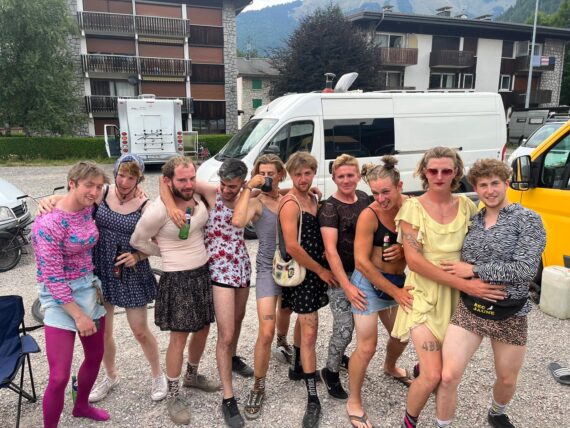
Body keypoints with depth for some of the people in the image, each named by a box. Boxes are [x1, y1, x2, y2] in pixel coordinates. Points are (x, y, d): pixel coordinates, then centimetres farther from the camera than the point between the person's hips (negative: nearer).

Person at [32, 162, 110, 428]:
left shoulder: (87, 209, -2)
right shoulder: (50, 223, -22)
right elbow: (53, 277, -21)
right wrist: (78, 315, -18)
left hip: (90, 288, 7)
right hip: (61, 297, -7)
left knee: (95, 355, 20)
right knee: (59, 376, -7)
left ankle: (81, 406, 44)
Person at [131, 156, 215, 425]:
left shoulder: (197, 195, -5)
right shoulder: (158, 210, -21)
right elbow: (137, 241, -8)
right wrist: (168, 253, 1)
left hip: (204, 271, 6)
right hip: (178, 279, -6)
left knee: (203, 329, 18)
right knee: (179, 337, 5)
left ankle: (192, 375, 43)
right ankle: (173, 395, 25)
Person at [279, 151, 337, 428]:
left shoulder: (312, 198, 9)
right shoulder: (290, 204, -17)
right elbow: (292, 247, -24)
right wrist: (321, 271, -15)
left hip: (314, 270, 8)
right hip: (301, 273, -8)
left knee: (306, 322, 22)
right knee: (310, 330, -7)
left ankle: (299, 365, 44)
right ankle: (313, 399, 1)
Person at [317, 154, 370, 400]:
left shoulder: (364, 198, 5)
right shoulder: (330, 207, -14)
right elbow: (330, 250, -20)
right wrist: (346, 286, -25)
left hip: (363, 270, 6)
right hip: (340, 274, -6)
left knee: (352, 323, 13)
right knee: (344, 328, -6)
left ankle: (339, 356, 40)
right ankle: (330, 373, 17)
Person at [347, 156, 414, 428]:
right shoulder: (369, 215, -21)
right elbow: (361, 261, -21)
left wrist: (404, 249, -19)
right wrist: (394, 291, -18)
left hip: (398, 280, 6)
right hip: (370, 283, -6)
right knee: (366, 348, -3)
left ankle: (390, 368, 57)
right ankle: (354, 403, 19)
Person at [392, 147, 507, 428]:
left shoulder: (466, 205, 0)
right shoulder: (413, 208, -11)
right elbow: (413, 260, -17)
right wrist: (464, 284, -21)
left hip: (457, 296, 4)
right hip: (425, 296, -4)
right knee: (433, 376, -9)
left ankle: (422, 367, 52)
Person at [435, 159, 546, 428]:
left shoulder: (528, 220, -10)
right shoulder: (472, 221, 4)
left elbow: (525, 270, -21)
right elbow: (459, 262, 17)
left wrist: (474, 270, -19)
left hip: (509, 315, -2)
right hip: (468, 310, 2)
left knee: (507, 380, 20)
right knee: (448, 376, -5)